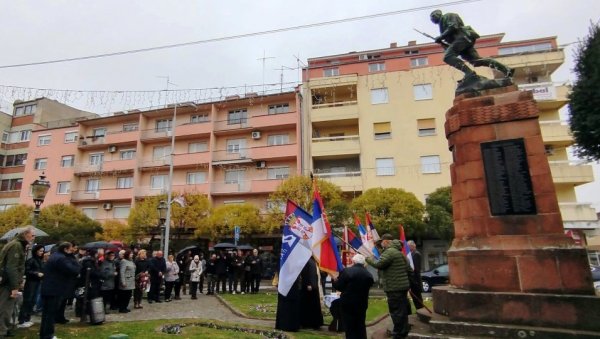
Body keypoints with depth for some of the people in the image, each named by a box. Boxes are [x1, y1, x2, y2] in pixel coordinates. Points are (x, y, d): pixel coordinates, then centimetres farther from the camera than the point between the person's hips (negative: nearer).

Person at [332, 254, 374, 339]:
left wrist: (334, 280, 7)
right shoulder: (368, 274, -2)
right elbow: (369, 286, 9)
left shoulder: (347, 271, -16)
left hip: (348, 303, -4)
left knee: (349, 327, 6)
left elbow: (339, 287, -12)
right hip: (362, 303, 4)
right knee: (361, 326, 18)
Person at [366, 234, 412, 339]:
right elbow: (408, 268, 20)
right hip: (403, 285, 10)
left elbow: (379, 264, -24)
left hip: (394, 287, -10)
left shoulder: (389, 251, -15)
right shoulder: (399, 252, 17)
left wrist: (369, 259, -7)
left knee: (396, 311, -3)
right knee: (402, 310, 16)